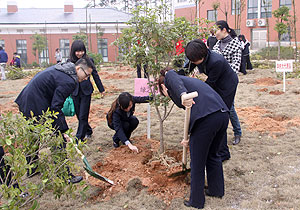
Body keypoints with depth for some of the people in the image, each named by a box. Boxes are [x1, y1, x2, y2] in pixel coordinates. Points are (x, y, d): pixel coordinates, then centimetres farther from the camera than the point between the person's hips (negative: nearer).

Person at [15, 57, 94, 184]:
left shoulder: (60, 69, 9)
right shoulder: (68, 82, -21)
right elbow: (56, 107, -23)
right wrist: (63, 130, -19)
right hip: (38, 110, -10)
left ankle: (31, 170, 41)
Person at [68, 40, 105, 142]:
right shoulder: (70, 61, -1)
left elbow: (95, 75, 4)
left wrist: (101, 89, 10)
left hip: (86, 92, -2)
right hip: (74, 92, 2)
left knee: (83, 116, -2)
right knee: (79, 115, 12)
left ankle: (79, 138, 6)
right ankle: (88, 131, 36)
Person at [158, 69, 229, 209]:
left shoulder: (168, 80, 13)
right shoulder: (187, 80, 33)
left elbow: (171, 74, -15)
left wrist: (182, 94, -31)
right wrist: (189, 137, 37)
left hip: (207, 118, -8)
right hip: (223, 114, 9)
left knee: (197, 162, 11)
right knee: (212, 155, 29)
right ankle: (217, 190, 46)